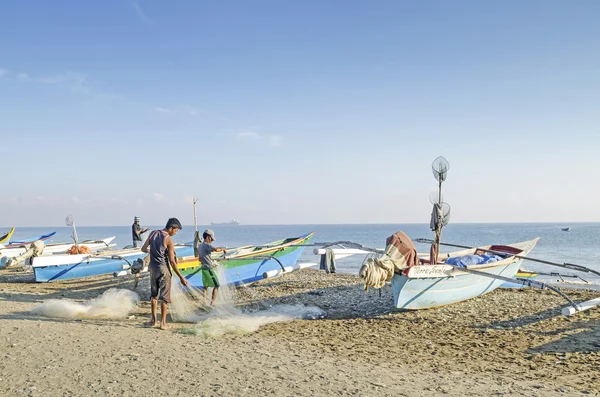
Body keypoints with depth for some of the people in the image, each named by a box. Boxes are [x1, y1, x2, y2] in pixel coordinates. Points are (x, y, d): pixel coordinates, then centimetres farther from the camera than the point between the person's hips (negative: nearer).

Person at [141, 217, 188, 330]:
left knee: (154, 294, 18)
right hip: (163, 269, -6)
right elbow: (172, 262, -16)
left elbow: (143, 249, 8)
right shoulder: (168, 240, -15)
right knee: (164, 296, 3)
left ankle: (153, 320, 21)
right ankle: (163, 323, 5)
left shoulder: (153, 233, 2)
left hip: (152, 267, 6)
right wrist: (181, 277, -12)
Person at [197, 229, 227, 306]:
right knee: (216, 285, -5)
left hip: (203, 268, 9)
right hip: (209, 269, -9)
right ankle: (212, 303, -11)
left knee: (206, 286, 16)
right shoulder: (207, 245, -15)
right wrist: (223, 248, -15)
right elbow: (216, 249, -35)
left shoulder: (200, 246, 14)